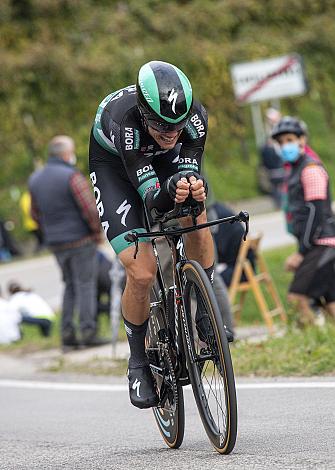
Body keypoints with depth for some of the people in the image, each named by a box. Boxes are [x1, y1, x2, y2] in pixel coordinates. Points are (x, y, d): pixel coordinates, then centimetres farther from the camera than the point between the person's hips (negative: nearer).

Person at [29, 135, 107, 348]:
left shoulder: (36, 179, 7)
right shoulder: (72, 177, -16)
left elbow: (36, 213, 15)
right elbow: (90, 209, -19)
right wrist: (97, 232, -4)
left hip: (56, 243, 7)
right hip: (81, 240, -7)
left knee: (71, 285, 16)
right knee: (86, 285, 0)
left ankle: (67, 333, 10)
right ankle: (88, 332, -3)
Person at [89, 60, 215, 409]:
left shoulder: (195, 115, -31)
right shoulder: (125, 121, -41)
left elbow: (192, 174, -30)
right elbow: (152, 200, -42)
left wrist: (195, 187, -54)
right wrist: (171, 190, -64)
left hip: (164, 159, 4)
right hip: (112, 162, -3)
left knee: (195, 219, -27)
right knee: (142, 272, -17)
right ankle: (138, 362, 4)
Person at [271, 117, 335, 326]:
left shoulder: (311, 168, -10)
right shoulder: (295, 169, 20)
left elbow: (316, 213, -16)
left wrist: (302, 252, -17)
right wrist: (300, 251, 19)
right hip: (315, 245, 9)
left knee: (298, 296, -17)